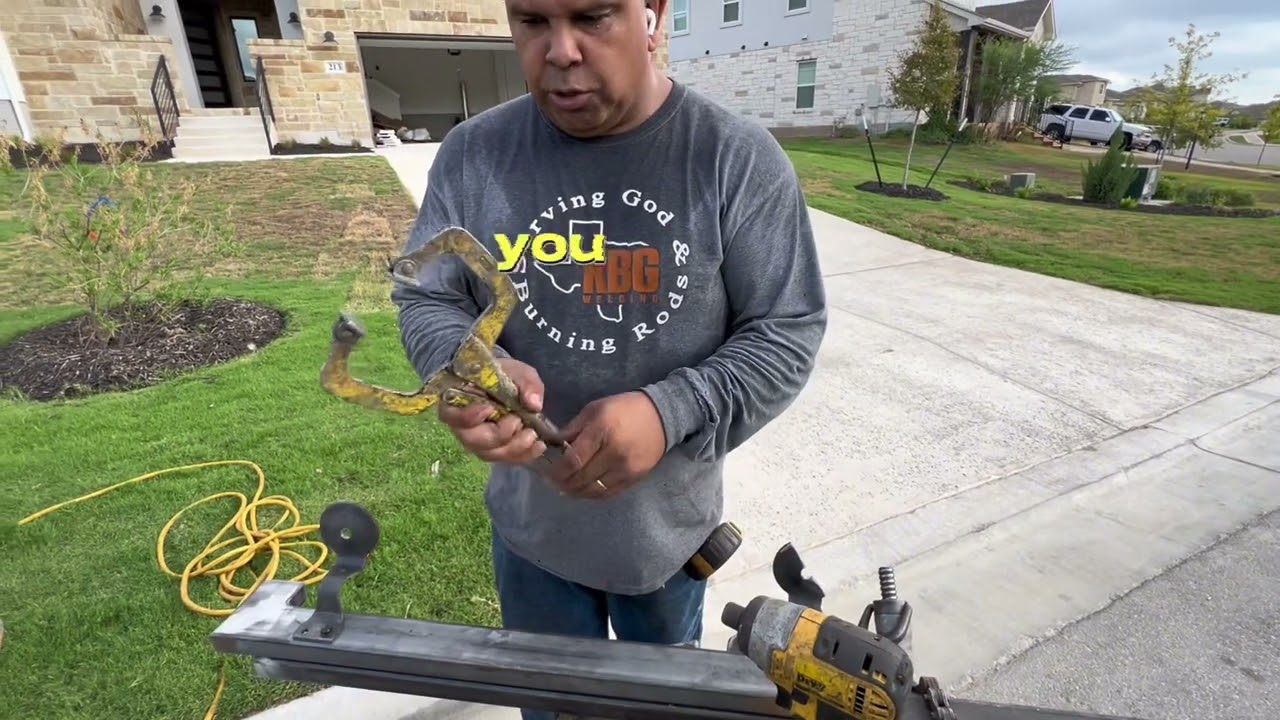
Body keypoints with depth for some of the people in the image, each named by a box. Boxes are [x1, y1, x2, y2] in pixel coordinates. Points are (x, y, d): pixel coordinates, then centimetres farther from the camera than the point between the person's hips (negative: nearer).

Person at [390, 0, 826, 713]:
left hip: (669, 521, -1)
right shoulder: (473, 154, -8)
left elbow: (788, 333, -13)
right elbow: (425, 298, -2)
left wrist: (669, 412, -29)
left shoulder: (740, 159, -15)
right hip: (530, 520, 2)